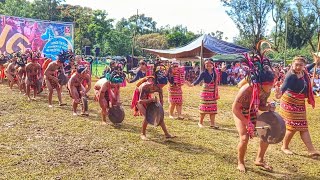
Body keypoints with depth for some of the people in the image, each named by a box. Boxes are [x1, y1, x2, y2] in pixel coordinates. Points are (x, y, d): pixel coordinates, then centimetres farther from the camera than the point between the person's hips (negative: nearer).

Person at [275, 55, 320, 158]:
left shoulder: (303, 72, 0)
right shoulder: (291, 75, -25)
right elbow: (285, 85, -44)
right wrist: (280, 93, -64)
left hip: (299, 103, 8)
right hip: (290, 103, -8)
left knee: (303, 126, 9)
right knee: (293, 126, -1)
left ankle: (311, 150, 13)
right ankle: (285, 147, 20)